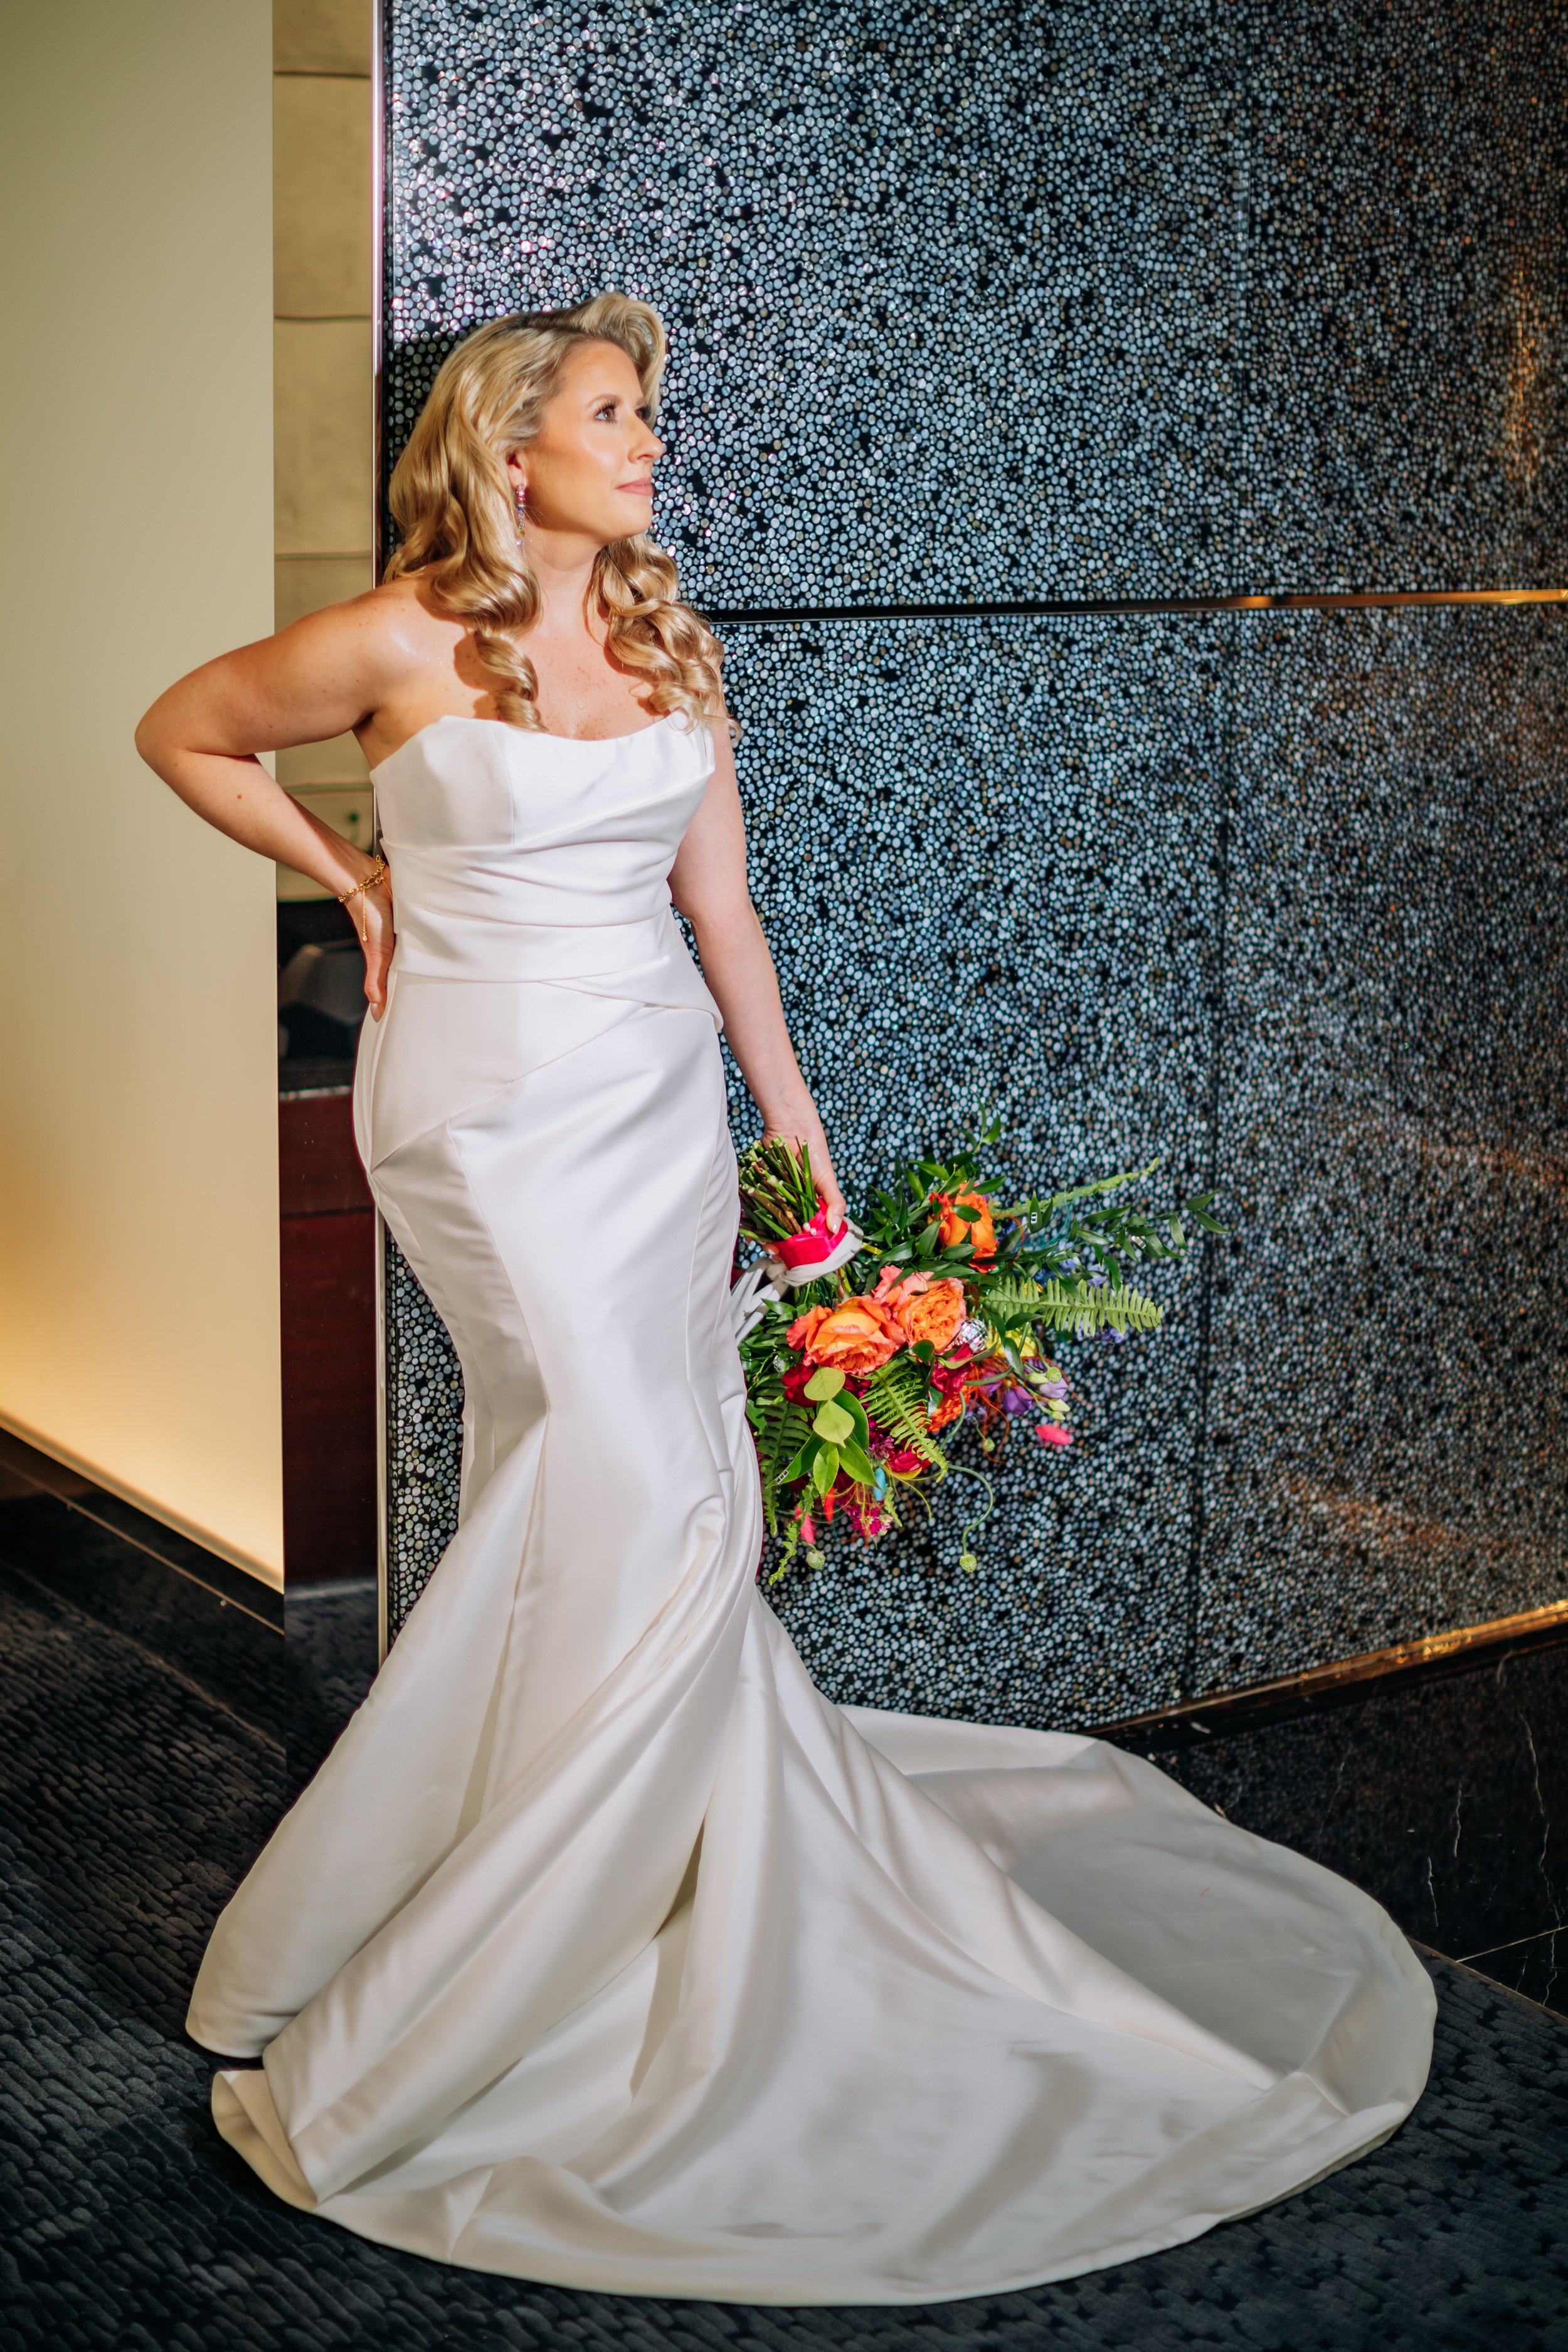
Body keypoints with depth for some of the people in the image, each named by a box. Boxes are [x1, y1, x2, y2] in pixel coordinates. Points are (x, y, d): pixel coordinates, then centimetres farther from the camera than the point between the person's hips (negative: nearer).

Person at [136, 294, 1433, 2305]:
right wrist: (349, 877, 4)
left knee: (579, 1516, 7)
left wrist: (798, 1135, 12)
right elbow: (183, 733, 7)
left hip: (661, 1100, 6)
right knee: (654, 1507, -12)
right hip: (488, 1106, -6)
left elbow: (718, 906, 12)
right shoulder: (399, 644, -8)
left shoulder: (665, 644, 9)